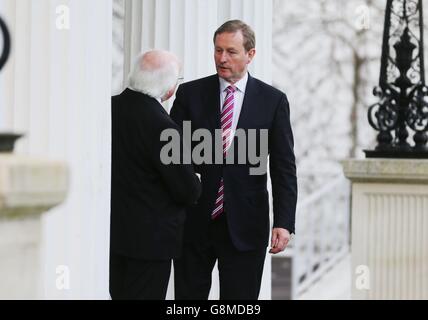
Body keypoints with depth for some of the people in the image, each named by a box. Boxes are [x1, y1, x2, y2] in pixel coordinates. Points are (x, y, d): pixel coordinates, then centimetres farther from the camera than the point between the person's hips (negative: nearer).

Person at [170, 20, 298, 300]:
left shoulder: (273, 100, 1)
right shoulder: (190, 94, 4)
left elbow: (284, 168, -1)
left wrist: (284, 223, -10)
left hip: (244, 225, -1)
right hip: (194, 222, 1)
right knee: (188, 297, 6)